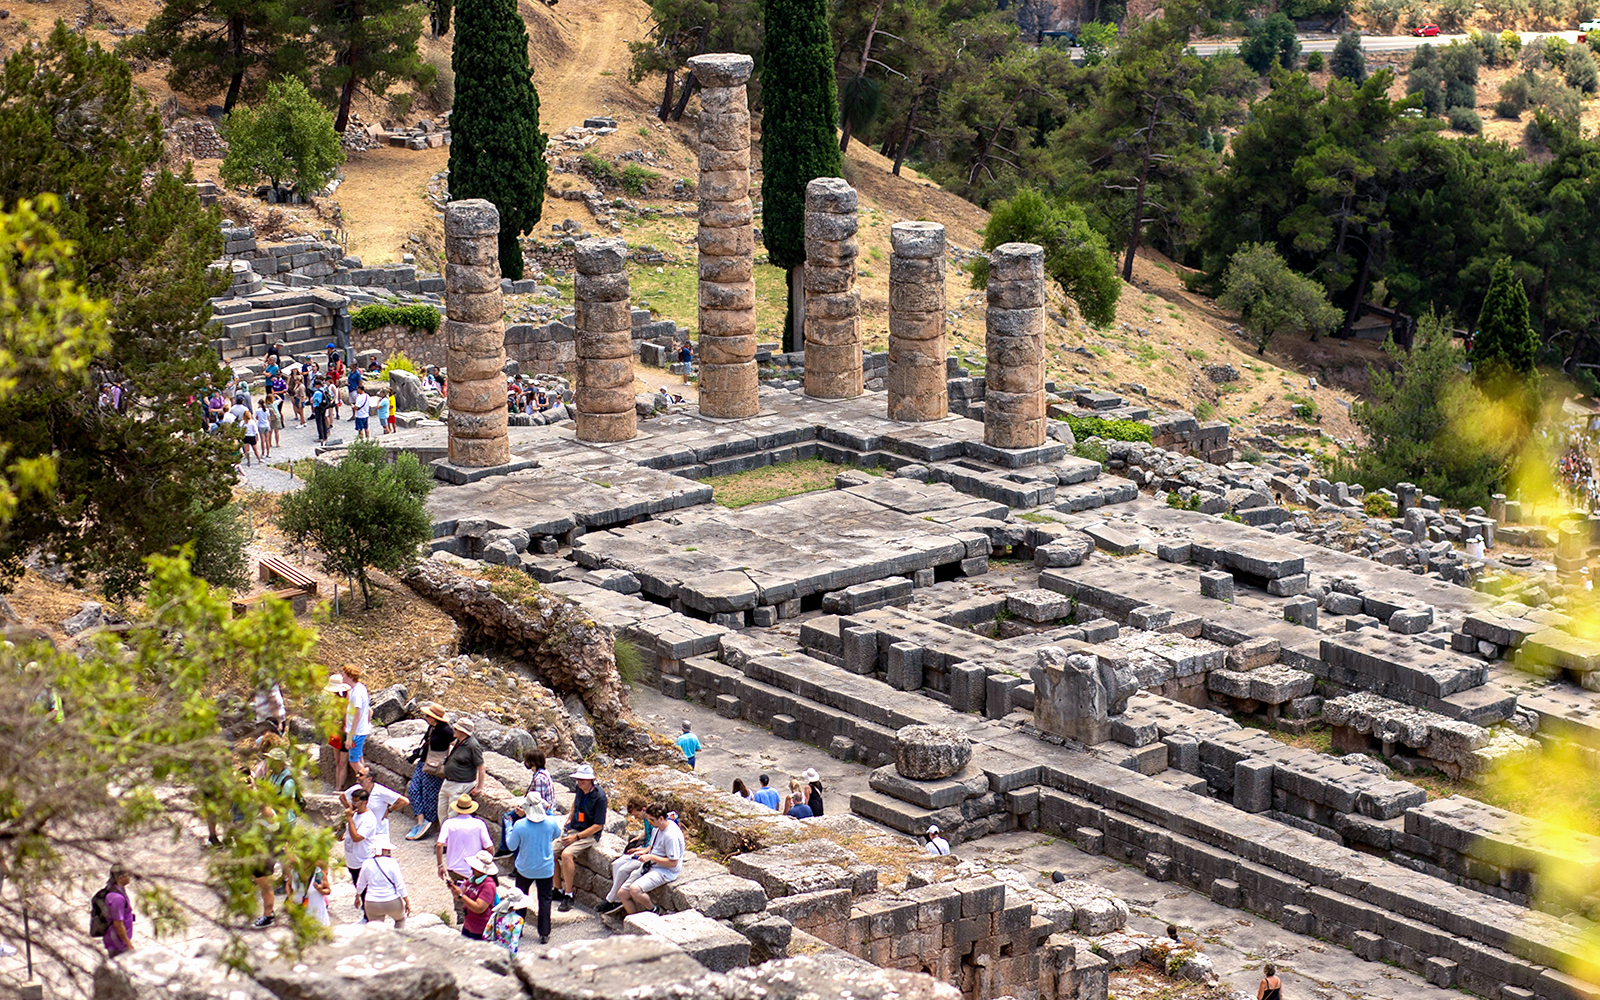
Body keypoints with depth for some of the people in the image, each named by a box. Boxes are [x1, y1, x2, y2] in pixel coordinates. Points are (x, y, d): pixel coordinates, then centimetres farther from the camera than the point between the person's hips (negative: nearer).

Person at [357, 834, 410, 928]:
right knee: (400, 919, 28)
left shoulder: (367, 863, -5)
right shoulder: (392, 863, -15)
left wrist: (357, 896, 28)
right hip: (392, 903, -1)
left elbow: (360, 884, 9)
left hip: (372, 905, 2)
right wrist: (407, 902, -1)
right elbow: (400, 885, -12)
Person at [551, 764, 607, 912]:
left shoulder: (599, 797, -18)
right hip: (572, 830, 8)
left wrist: (576, 837, -18)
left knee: (566, 854, -31)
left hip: (589, 835, -8)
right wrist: (569, 819, 16)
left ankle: (568, 895, -20)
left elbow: (598, 826, -17)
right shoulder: (580, 789, 4)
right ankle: (558, 889, 6)